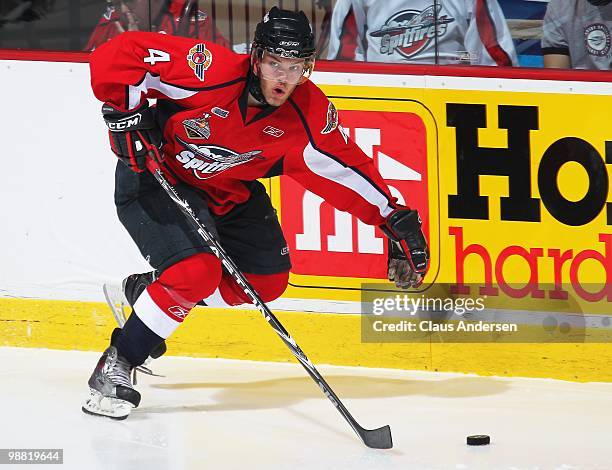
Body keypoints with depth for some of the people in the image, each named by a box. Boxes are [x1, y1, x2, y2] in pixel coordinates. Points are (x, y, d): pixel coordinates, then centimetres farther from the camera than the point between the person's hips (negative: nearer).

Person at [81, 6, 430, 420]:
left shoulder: (309, 113, -18)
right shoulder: (209, 72, -32)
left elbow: (345, 168, -8)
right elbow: (115, 56, -29)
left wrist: (396, 219, -13)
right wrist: (126, 112, -31)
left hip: (231, 191, 6)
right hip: (154, 173, -6)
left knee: (269, 280, 3)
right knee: (197, 271, -25)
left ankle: (148, 291, 21)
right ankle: (115, 365, -11)